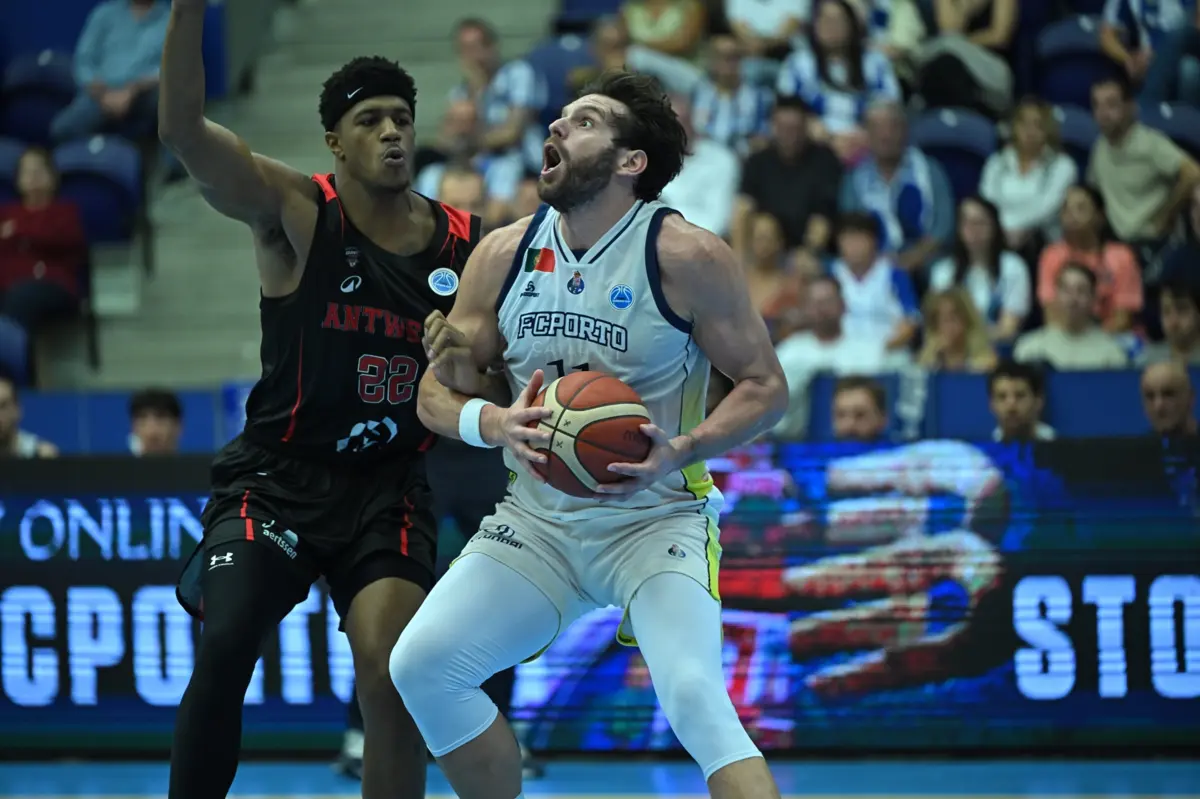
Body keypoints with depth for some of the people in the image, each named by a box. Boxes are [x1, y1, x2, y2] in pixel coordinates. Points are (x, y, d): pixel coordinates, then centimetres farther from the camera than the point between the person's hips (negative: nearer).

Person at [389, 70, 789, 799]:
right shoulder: (504, 255, 2)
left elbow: (766, 387, -8)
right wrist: (496, 424, -17)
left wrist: (680, 453, -25)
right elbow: (437, 392, 7)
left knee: (696, 699, -28)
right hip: (537, 519, 5)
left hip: (655, 520, -5)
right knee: (420, 665, -10)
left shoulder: (687, 257, -12)